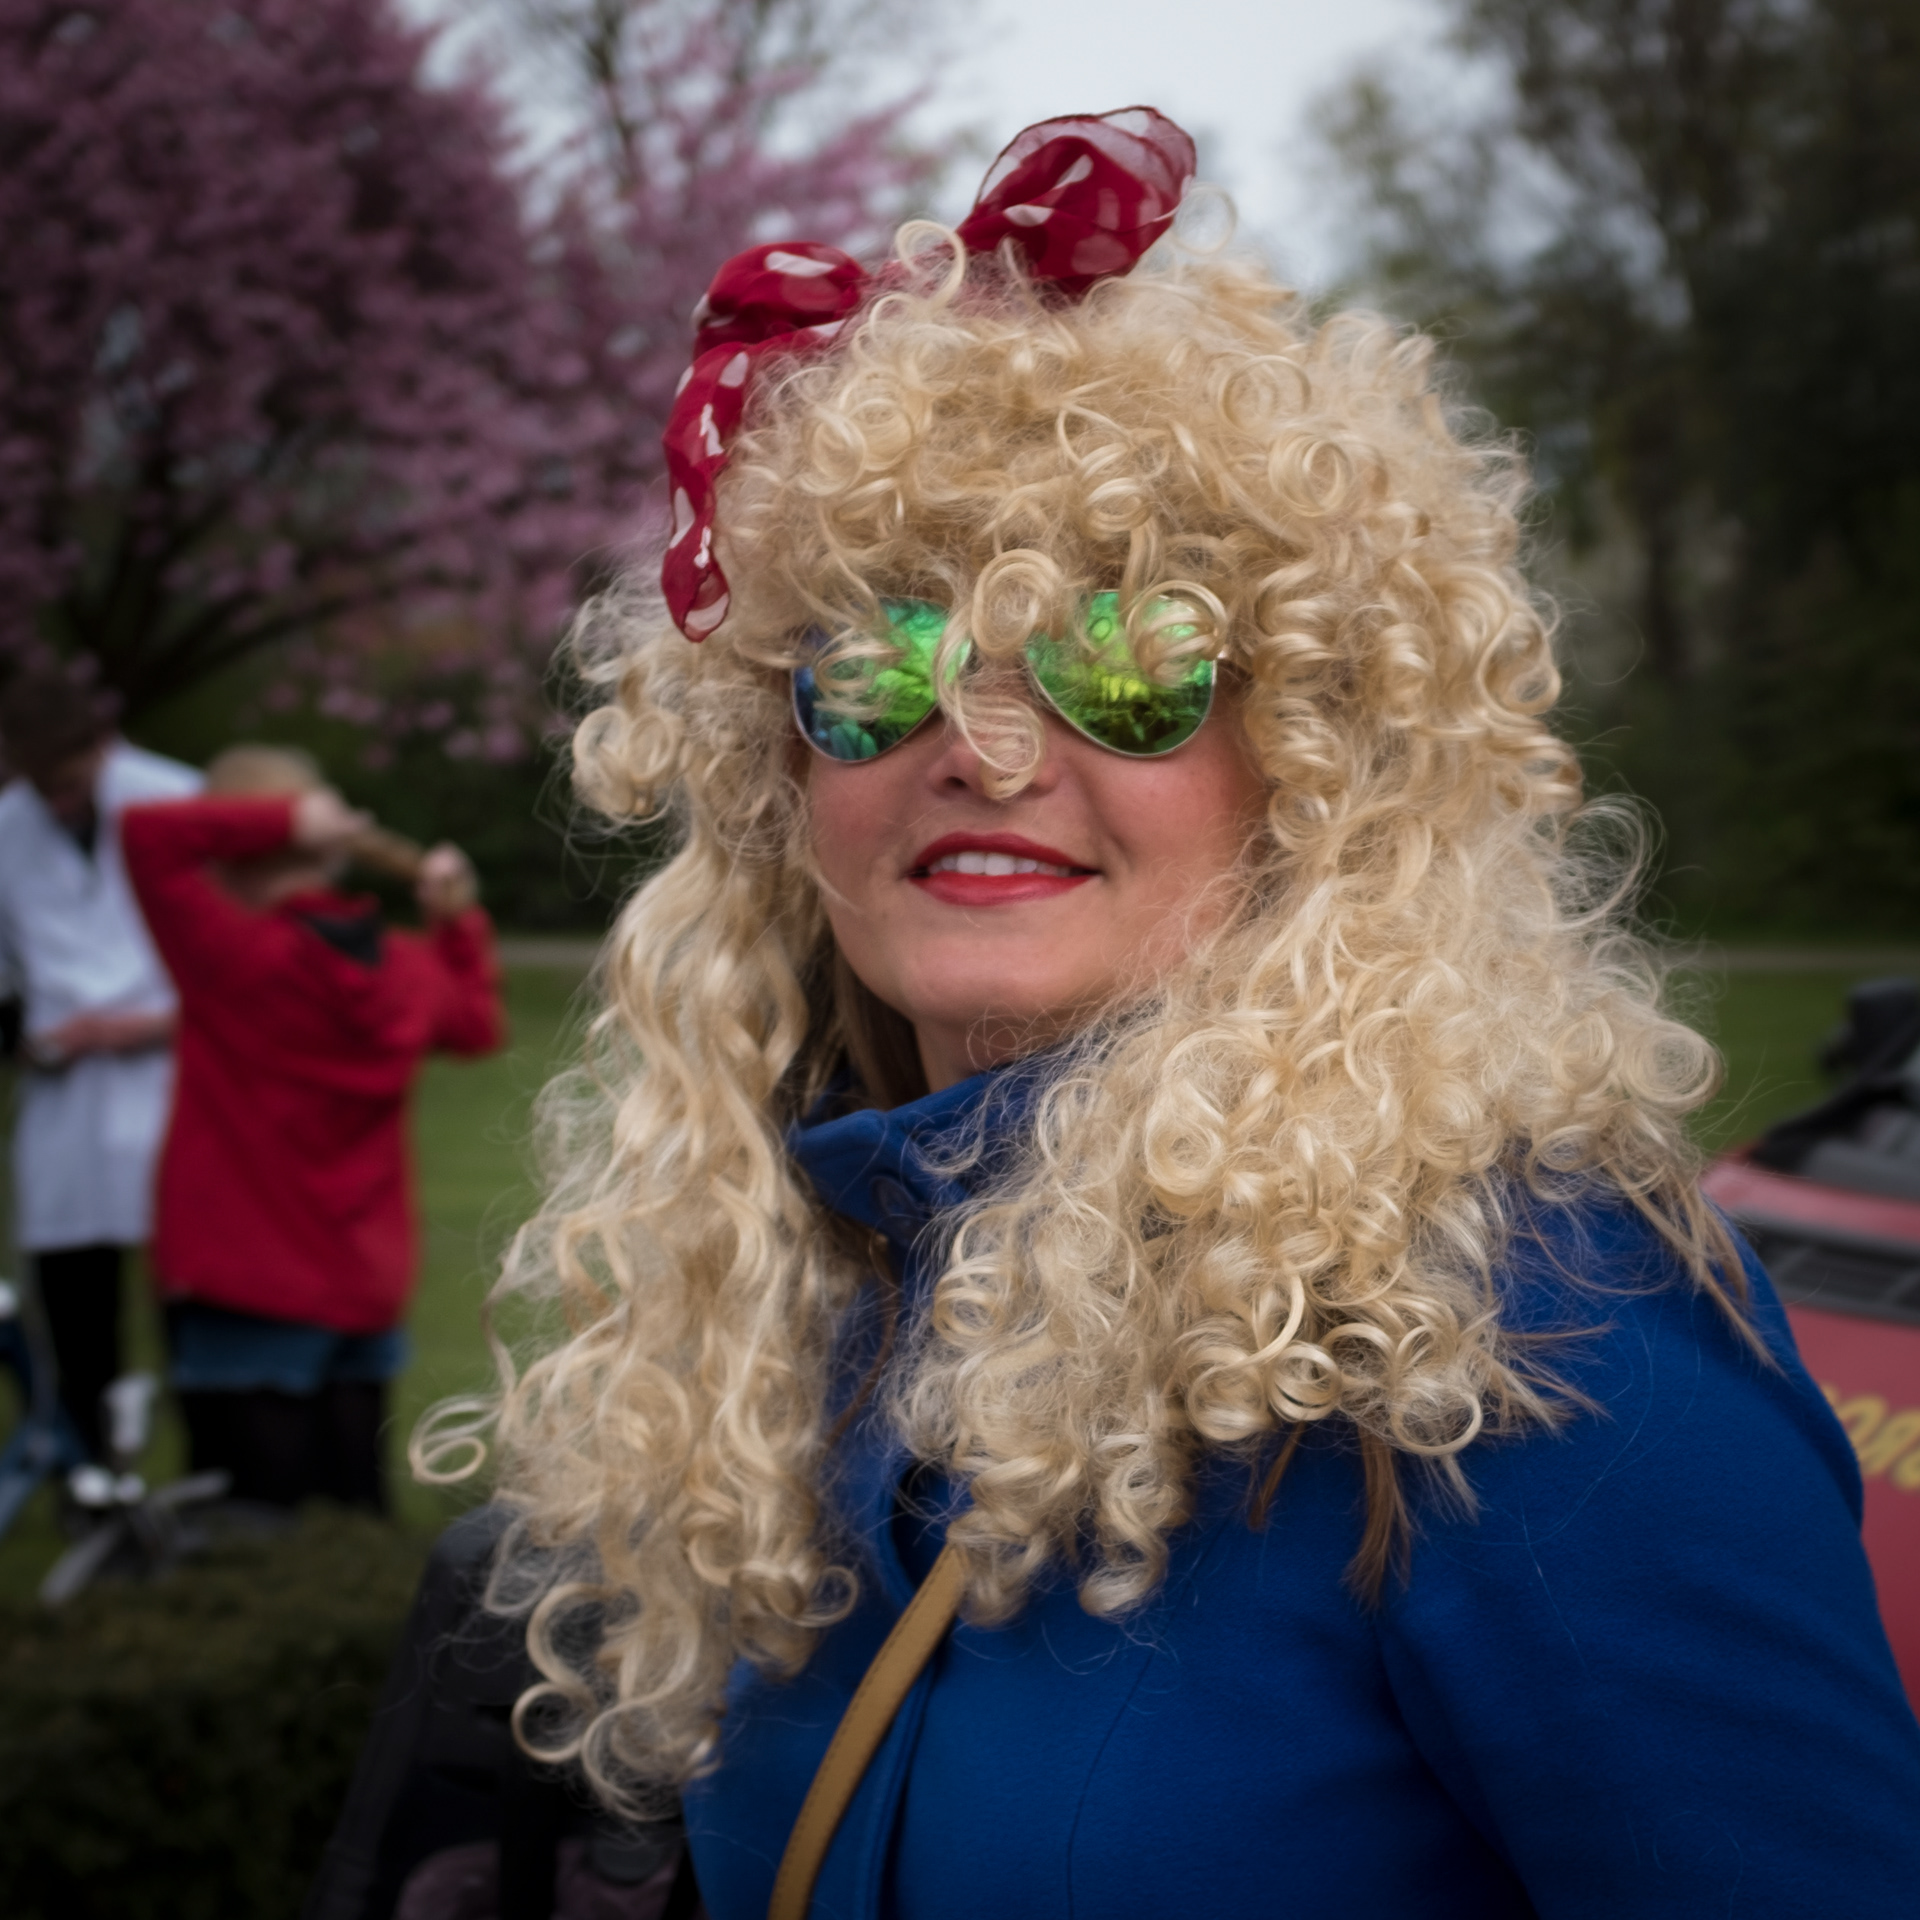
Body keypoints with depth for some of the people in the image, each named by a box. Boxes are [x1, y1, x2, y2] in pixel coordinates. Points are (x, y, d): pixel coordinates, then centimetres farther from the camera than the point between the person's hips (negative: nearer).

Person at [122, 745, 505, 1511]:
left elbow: (147, 832, -21)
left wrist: (277, 821, -18)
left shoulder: (237, 957, -19)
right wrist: (460, 922, 25)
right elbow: (478, 1024, 20)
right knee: (353, 1524, 17)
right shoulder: (409, 968, 1)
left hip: (242, 1296, -6)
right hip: (364, 1294, 6)